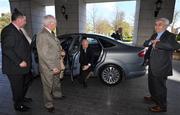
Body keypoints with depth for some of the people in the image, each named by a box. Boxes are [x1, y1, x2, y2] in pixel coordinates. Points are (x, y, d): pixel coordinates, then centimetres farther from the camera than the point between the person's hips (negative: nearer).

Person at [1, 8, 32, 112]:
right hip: (15, 68, -9)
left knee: (27, 81, 25)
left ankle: (22, 98, 48)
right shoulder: (9, 30, -19)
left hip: (23, 65, 10)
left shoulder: (18, 30, 10)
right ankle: (18, 105, 34)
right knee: (18, 87, 10)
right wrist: (19, 62, -25)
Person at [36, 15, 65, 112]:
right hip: (48, 67, -9)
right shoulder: (41, 35, -23)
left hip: (55, 65, 9)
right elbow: (43, 54, -25)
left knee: (57, 81, 27)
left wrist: (60, 52, 5)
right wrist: (52, 67, -23)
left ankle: (57, 94, 52)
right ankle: (48, 104, 30)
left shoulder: (51, 33, 6)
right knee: (48, 86, 10)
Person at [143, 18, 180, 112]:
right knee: (151, 83, 22)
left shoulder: (170, 36, -12)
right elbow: (145, 43, 8)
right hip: (152, 66, 7)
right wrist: (151, 41, -13)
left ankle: (162, 106, 24)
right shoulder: (155, 35, 13)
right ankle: (153, 97, 46)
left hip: (161, 67, -7)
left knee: (159, 86, 5)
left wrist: (157, 44, -26)